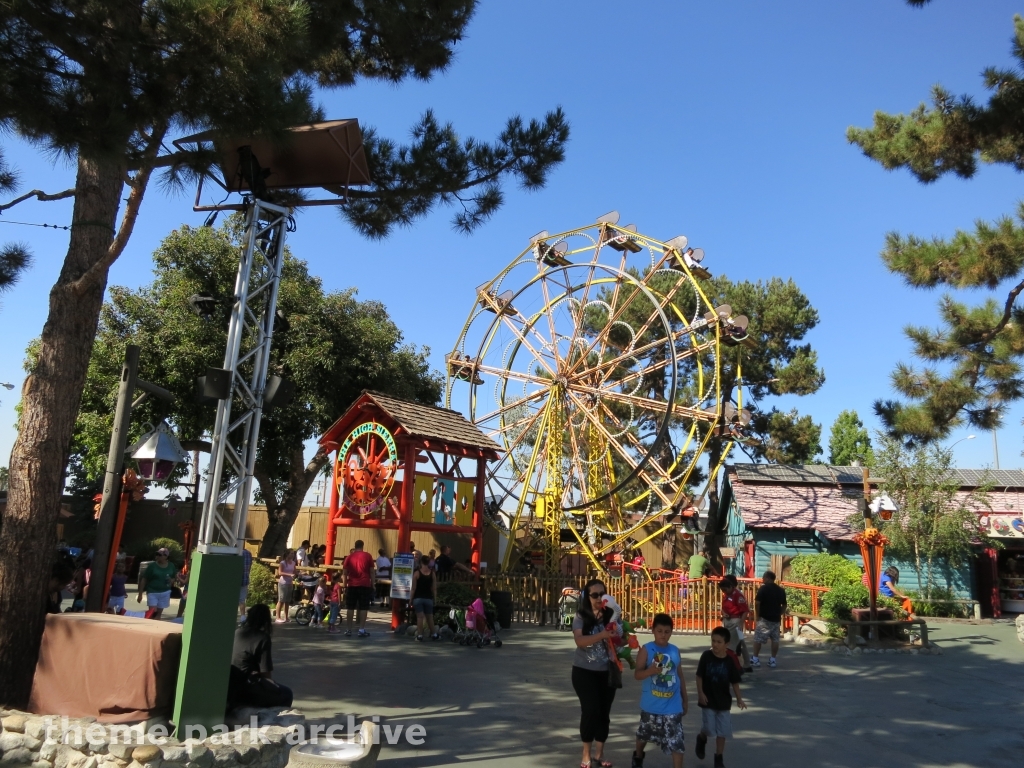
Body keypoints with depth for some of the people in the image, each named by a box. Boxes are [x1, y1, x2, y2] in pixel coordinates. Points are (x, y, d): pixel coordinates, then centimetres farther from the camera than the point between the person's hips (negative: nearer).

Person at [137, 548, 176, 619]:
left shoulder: (171, 566, 1)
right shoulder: (152, 566, -9)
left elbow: (174, 578, 14)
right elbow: (144, 579, -5)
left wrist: (171, 581, -11)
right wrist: (140, 594, -5)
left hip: (165, 592, 3)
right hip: (152, 592, -3)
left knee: (159, 613, 9)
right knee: (152, 611, -13)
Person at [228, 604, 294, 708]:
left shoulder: (237, 632, 7)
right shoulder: (263, 638, -11)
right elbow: (265, 672, -11)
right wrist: (271, 685, 8)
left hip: (229, 688, 7)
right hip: (245, 687, -7)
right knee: (286, 693, 8)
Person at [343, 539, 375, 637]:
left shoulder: (349, 557, 6)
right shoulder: (367, 556, 2)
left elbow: (345, 573, 5)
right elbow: (371, 572, 1)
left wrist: (345, 585, 11)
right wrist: (372, 584, 7)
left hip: (352, 585, 2)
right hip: (365, 585, -2)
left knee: (350, 608, 7)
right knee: (363, 608, 2)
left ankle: (349, 630, 8)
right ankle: (362, 630, -1)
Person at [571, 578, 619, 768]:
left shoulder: (612, 616, -3)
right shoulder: (581, 617, -9)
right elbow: (580, 641, -23)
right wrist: (602, 635, -34)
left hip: (607, 671, 3)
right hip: (584, 671, -3)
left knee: (604, 712, 8)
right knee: (591, 710, -6)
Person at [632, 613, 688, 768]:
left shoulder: (675, 650, 1)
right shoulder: (646, 650, -11)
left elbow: (680, 676, 11)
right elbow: (637, 675, -15)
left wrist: (685, 699, 14)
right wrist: (650, 671, -34)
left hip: (673, 706, 1)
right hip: (651, 705, -1)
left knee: (676, 742, -6)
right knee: (644, 734, 21)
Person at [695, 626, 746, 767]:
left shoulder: (730, 661, -7)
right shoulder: (706, 656, -11)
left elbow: (735, 681, 1)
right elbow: (699, 676, -5)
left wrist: (739, 699, -3)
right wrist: (700, 693, -11)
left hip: (724, 701, 2)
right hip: (708, 700, -2)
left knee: (722, 731, 6)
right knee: (708, 729, -3)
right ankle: (701, 739, 31)